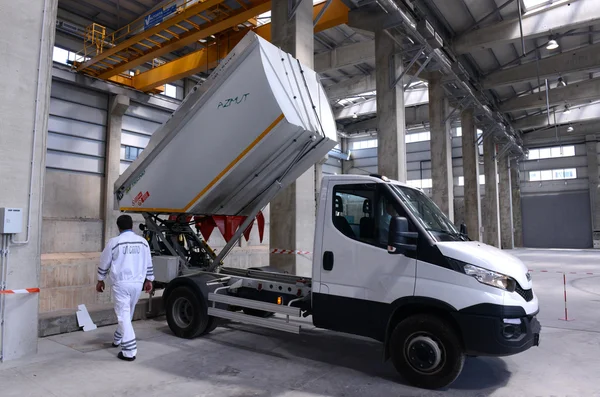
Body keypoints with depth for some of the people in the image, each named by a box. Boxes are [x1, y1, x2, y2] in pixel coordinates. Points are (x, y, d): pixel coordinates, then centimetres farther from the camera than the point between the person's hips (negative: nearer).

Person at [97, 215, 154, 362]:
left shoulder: (114, 242, -7)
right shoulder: (143, 241, 5)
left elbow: (104, 264, 2)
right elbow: (148, 264, 11)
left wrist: (100, 280, 16)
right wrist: (149, 280, 22)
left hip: (121, 283, -4)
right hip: (138, 283, 4)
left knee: (123, 315, -2)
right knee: (127, 314, 21)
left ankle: (129, 351, -5)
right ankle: (118, 339, 41)